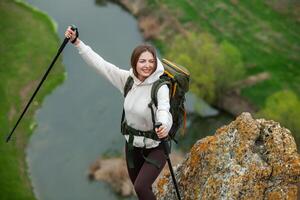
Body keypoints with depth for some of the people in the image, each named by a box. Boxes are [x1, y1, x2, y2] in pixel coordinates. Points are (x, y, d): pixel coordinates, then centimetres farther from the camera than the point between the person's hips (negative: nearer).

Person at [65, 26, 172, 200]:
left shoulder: (160, 87, -24)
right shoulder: (127, 78, -9)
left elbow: (164, 110, -43)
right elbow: (100, 64, -10)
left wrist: (164, 126, -65)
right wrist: (76, 42, -15)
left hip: (155, 146, -6)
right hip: (132, 142, 6)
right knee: (138, 185, 20)